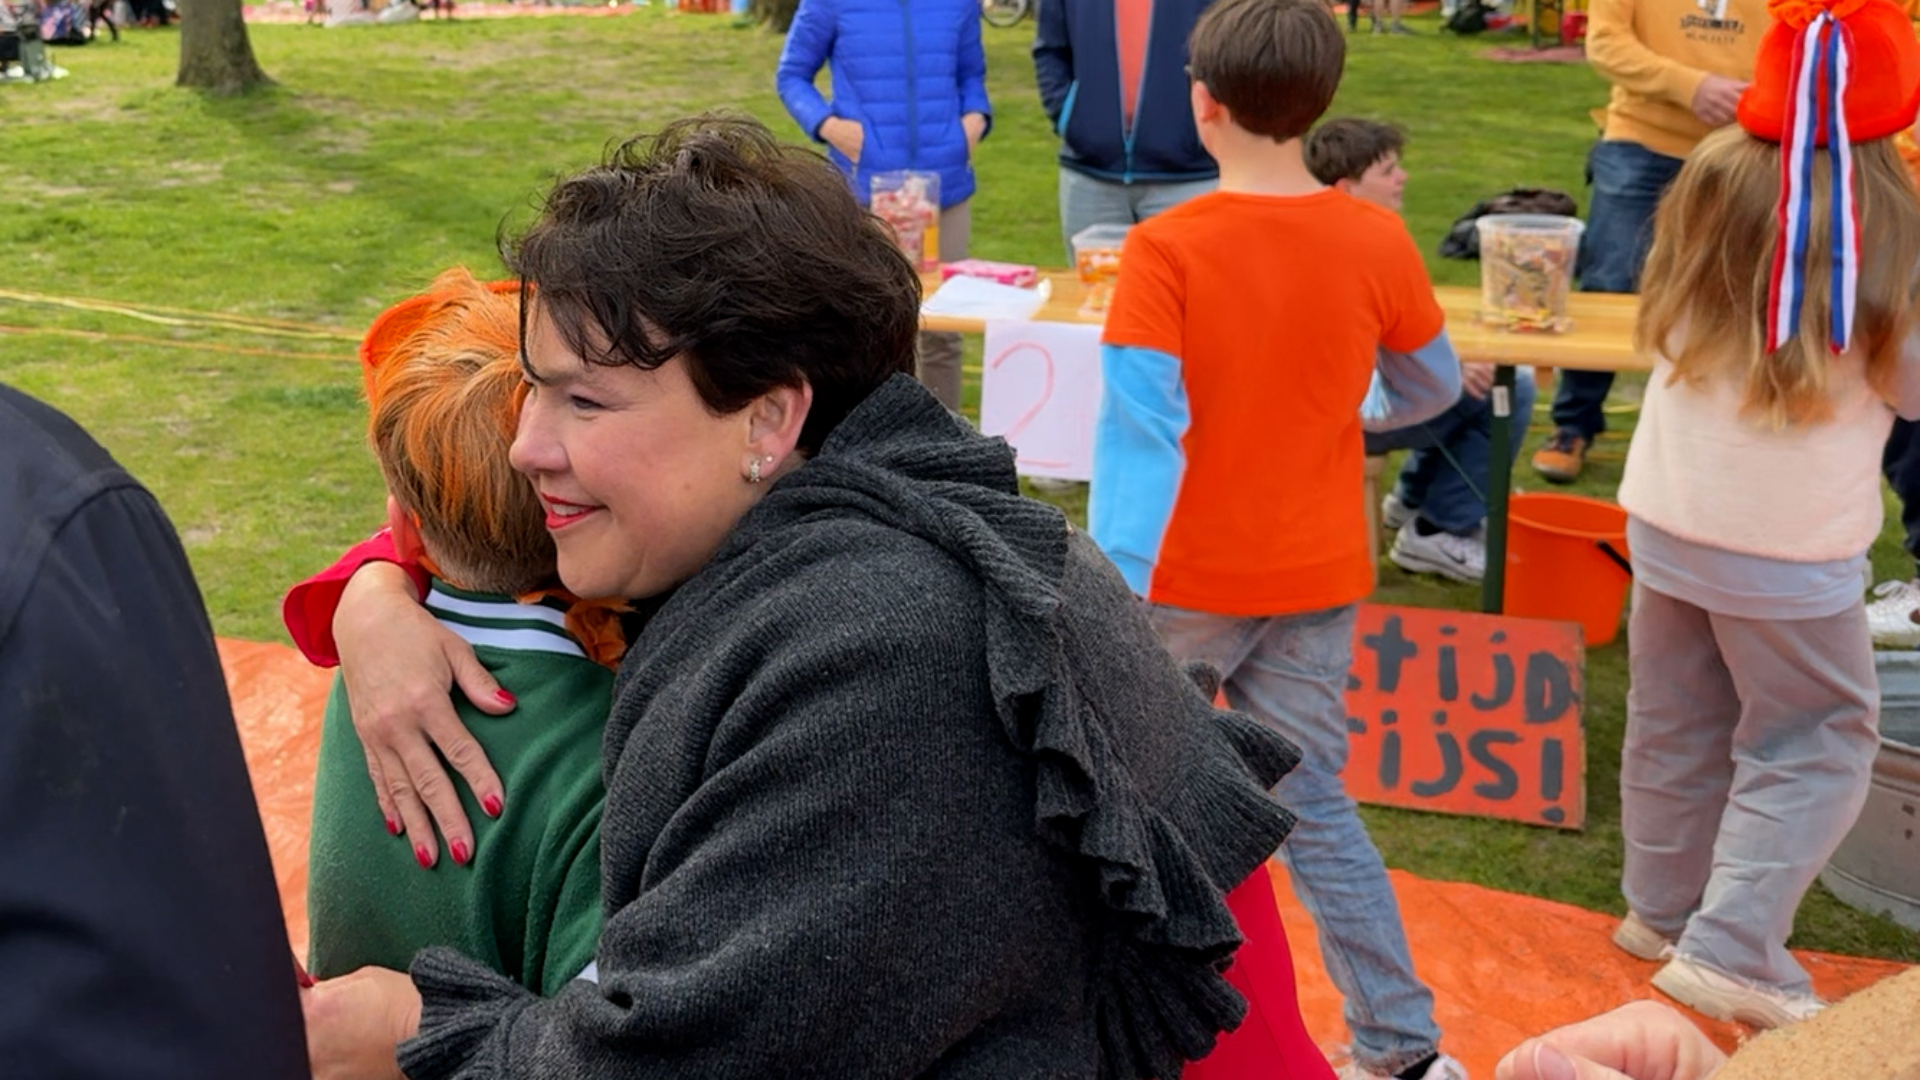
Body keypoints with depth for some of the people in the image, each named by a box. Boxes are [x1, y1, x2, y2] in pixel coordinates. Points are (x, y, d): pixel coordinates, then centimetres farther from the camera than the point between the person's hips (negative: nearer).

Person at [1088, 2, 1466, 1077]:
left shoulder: (1164, 249, -18)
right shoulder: (1379, 241, -6)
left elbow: (1139, 430, -24)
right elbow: (1433, 390, 8)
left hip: (1187, 579, -3)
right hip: (1317, 580, 3)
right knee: (1316, 806, 14)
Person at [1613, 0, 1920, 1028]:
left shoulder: (1709, 184, -5)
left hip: (1667, 516, 5)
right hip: (1789, 541, -5)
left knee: (1676, 724, 18)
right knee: (1816, 740, 10)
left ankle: (1663, 909, 33)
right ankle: (1730, 951, 5)